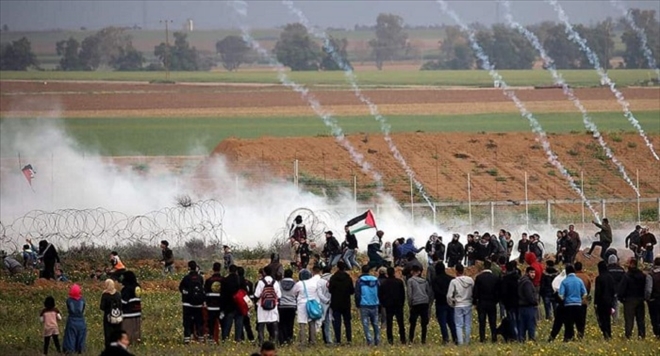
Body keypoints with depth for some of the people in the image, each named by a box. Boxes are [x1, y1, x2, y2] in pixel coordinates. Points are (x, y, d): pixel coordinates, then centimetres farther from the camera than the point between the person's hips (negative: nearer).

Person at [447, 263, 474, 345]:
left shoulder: (454, 282, -10)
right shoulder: (470, 280, -3)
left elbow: (449, 296, -9)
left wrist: (451, 304, 7)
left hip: (458, 306, -2)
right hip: (468, 305, 2)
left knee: (459, 325, 3)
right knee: (468, 325, 10)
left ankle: (460, 342, -5)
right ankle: (467, 341, 14)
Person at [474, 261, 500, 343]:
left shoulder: (479, 277, -7)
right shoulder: (496, 278, -2)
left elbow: (475, 291, -6)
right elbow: (498, 292, 3)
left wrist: (474, 301, 4)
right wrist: (496, 300, 14)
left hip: (481, 302, -1)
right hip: (492, 303, 1)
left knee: (482, 322, 2)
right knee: (493, 322, 6)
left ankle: (482, 338, -2)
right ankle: (494, 338, 4)